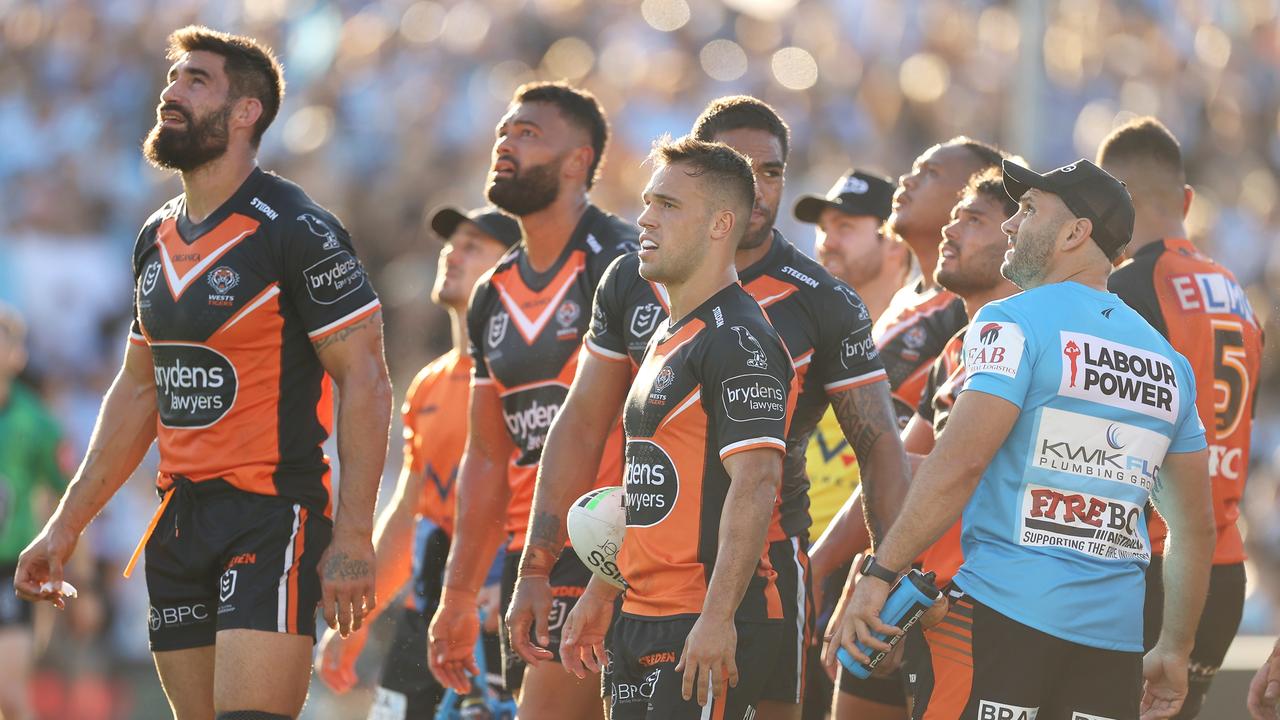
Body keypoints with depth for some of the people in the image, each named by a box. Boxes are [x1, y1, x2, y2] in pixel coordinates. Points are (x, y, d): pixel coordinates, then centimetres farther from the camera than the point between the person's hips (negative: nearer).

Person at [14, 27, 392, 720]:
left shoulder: (297, 232, -9)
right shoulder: (156, 239, 15)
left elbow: (365, 383, -11)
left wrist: (352, 539, -18)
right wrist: (66, 525, 20)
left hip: (274, 518, -8)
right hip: (180, 524, 8)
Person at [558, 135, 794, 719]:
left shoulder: (740, 341, -12)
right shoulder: (666, 337, 19)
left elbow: (755, 485, -21)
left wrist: (718, 617, -26)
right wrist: (600, 596, 26)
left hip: (710, 633, -10)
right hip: (641, 623, 10)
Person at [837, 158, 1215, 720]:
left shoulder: (1016, 323, -3)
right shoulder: (1168, 360, 17)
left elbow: (960, 464, -15)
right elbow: (1197, 527, 20)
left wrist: (879, 574, -13)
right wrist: (1174, 652, 27)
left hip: (1004, 610, -6)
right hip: (1115, 636, 6)